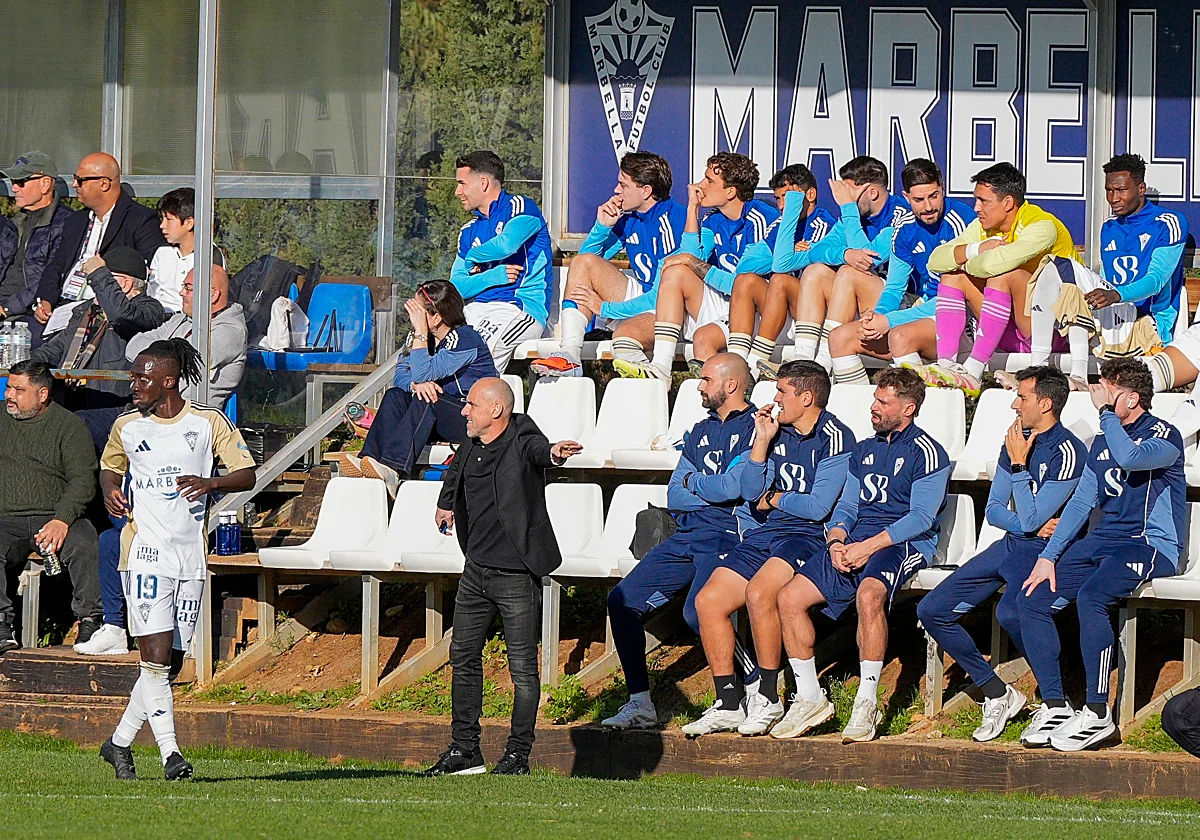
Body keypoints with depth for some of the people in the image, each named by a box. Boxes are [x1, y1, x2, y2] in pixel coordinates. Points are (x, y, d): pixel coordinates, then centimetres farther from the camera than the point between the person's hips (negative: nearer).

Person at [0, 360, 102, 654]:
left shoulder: (68, 425, 6)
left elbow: (83, 480, -3)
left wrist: (61, 520, -19)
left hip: (55, 516, -2)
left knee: (84, 545, -32)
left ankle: (90, 622, -23)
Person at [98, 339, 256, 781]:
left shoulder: (208, 422, 2)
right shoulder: (127, 427, 7)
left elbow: (247, 475, 1)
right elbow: (109, 466, 25)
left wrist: (210, 483, -19)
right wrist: (110, 490, 3)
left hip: (192, 556, 1)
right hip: (145, 550, -1)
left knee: (172, 663, 6)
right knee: (156, 658, -14)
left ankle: (119, 742, 21)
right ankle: (170, 754, -14)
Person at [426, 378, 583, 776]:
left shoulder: (522, 442, -16)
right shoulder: (471, 444, 5)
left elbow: (537, 450, -40)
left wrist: (554, 453, -64)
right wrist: (446, 503, 44)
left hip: (516, 575, -8)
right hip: (476, 570, 8)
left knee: (522, 667, -3)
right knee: (463, 657, 12)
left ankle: (518, 754, 6)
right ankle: (465, 750, 22)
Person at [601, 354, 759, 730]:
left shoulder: (755, 429, -5)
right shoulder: (701, 432, 21)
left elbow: (734, 486, -19)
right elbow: (674, 497, 15)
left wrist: (693, 482, 1)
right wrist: (715, 492, -4)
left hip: (727, 536, -8)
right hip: (686, 536, 8)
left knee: (699, 610, -30)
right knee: (623, 600, -2)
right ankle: (640, 705, 4)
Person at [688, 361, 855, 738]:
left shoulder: (834, 438, -9)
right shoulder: (780, 432, 15)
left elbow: (818, 507, -15)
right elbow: (750, 492, 12)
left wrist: (773, 499, 2)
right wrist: (762, 441, 2)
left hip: (809, 536, -8)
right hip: (767, 533, 8)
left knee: (758, 592, -34)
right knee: (708, 600, -10)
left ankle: (769, 699, -21)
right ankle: (728, 705, -4)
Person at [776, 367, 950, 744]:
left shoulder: (926, 453, -1)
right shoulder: (864, 451, 23)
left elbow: (921, 518, -10)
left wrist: (868, 546, -18)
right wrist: (837, 541, -2)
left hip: (904, 544, -7)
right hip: (854, 543, 7)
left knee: (869, 595, -38)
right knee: (789, 598, -12)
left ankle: (867, 704, -33)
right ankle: (810, 698, -5)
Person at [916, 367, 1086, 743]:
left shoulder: (1068, 453, -14)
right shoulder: (1016, 442, 11)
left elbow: (1032, 519, -18)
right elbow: (994, 510, 13)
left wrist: (1019, 465, -13)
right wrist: (1033, 525, -5)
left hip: (1046, 553, -9)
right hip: (1010, 544, 9)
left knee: (1010, 612, -37)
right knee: (932, 611, -2)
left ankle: (1055, 705, -24)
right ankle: (997, 694, 7)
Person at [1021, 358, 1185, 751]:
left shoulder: (1164, 436, -7)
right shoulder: (1102, 441, 18)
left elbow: (1129, 457, -29)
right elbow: (1081, 502, 16)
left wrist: (1105, 412, -15)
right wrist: (1048, 556, 5)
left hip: (1150, 545, -8)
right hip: (1102, 539, 8)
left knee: (1090, 596, -34)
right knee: (1032, 599, -9)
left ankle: (1098, 715, -27)